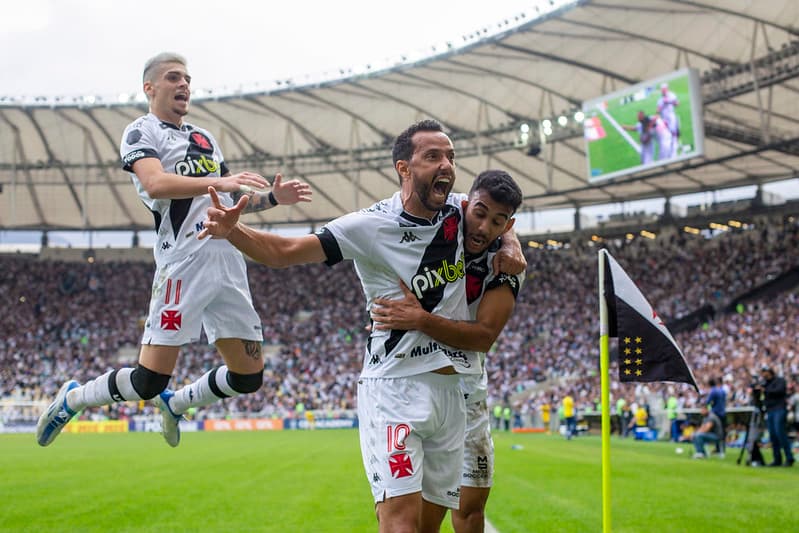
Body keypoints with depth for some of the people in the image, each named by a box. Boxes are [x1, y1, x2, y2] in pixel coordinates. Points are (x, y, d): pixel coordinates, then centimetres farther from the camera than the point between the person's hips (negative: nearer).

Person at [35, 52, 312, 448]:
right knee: (150, 381, -9)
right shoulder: (142, 132, 1)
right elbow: (155, 184, -19)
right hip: (185, 262, -7)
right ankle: (72, 399, 16)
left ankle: (175, 403, 32)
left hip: (230, 263, 7)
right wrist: (219, 182, -30)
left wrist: (272, 198, 12)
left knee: (248, 376, 8)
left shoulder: (204, 138, 24)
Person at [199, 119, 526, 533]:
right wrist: (232, 231, -31)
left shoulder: (459, 211, 5)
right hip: (395, 388, -6)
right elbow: (284, 252, -13)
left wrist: (510, 243, 7)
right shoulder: (371, 226, -11)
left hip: (451, 388, 6)